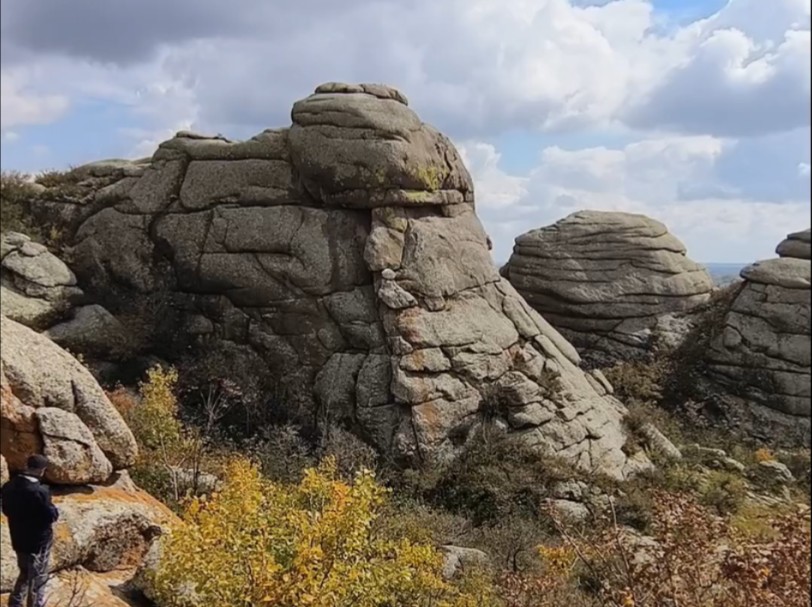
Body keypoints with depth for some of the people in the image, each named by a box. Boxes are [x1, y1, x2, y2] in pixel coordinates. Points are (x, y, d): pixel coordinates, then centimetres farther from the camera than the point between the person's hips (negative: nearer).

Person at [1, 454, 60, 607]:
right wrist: (55, 510, -2)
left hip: (18, 539, 7)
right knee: (37, 579, 11)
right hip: (39, 541, -7)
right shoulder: (40, 491, -28)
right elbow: (51, 516, -20)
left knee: (25, 573, 26)